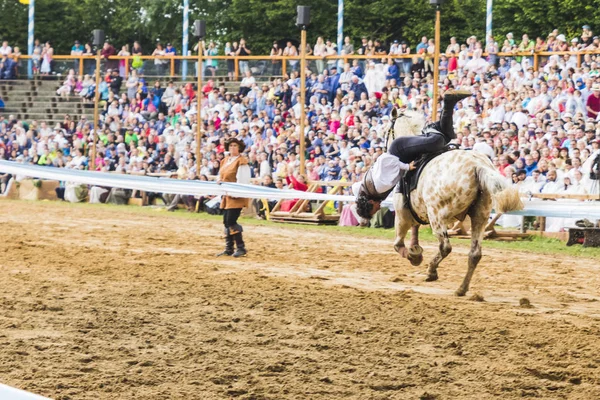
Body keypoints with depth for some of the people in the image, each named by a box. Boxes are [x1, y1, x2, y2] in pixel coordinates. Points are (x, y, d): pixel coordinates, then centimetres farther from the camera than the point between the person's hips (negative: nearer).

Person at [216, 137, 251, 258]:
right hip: (226, 196, 8)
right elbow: (221, 176, 23)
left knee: (231, 221, -13)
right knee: (226, 222, 10)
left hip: (236, 197, -8)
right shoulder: (225, 161, 13)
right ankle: (228, 249, 17)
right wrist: (219, 181, 1)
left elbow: (243, 180, -16)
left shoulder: (241, 161, -11)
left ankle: (241, 248, -5)